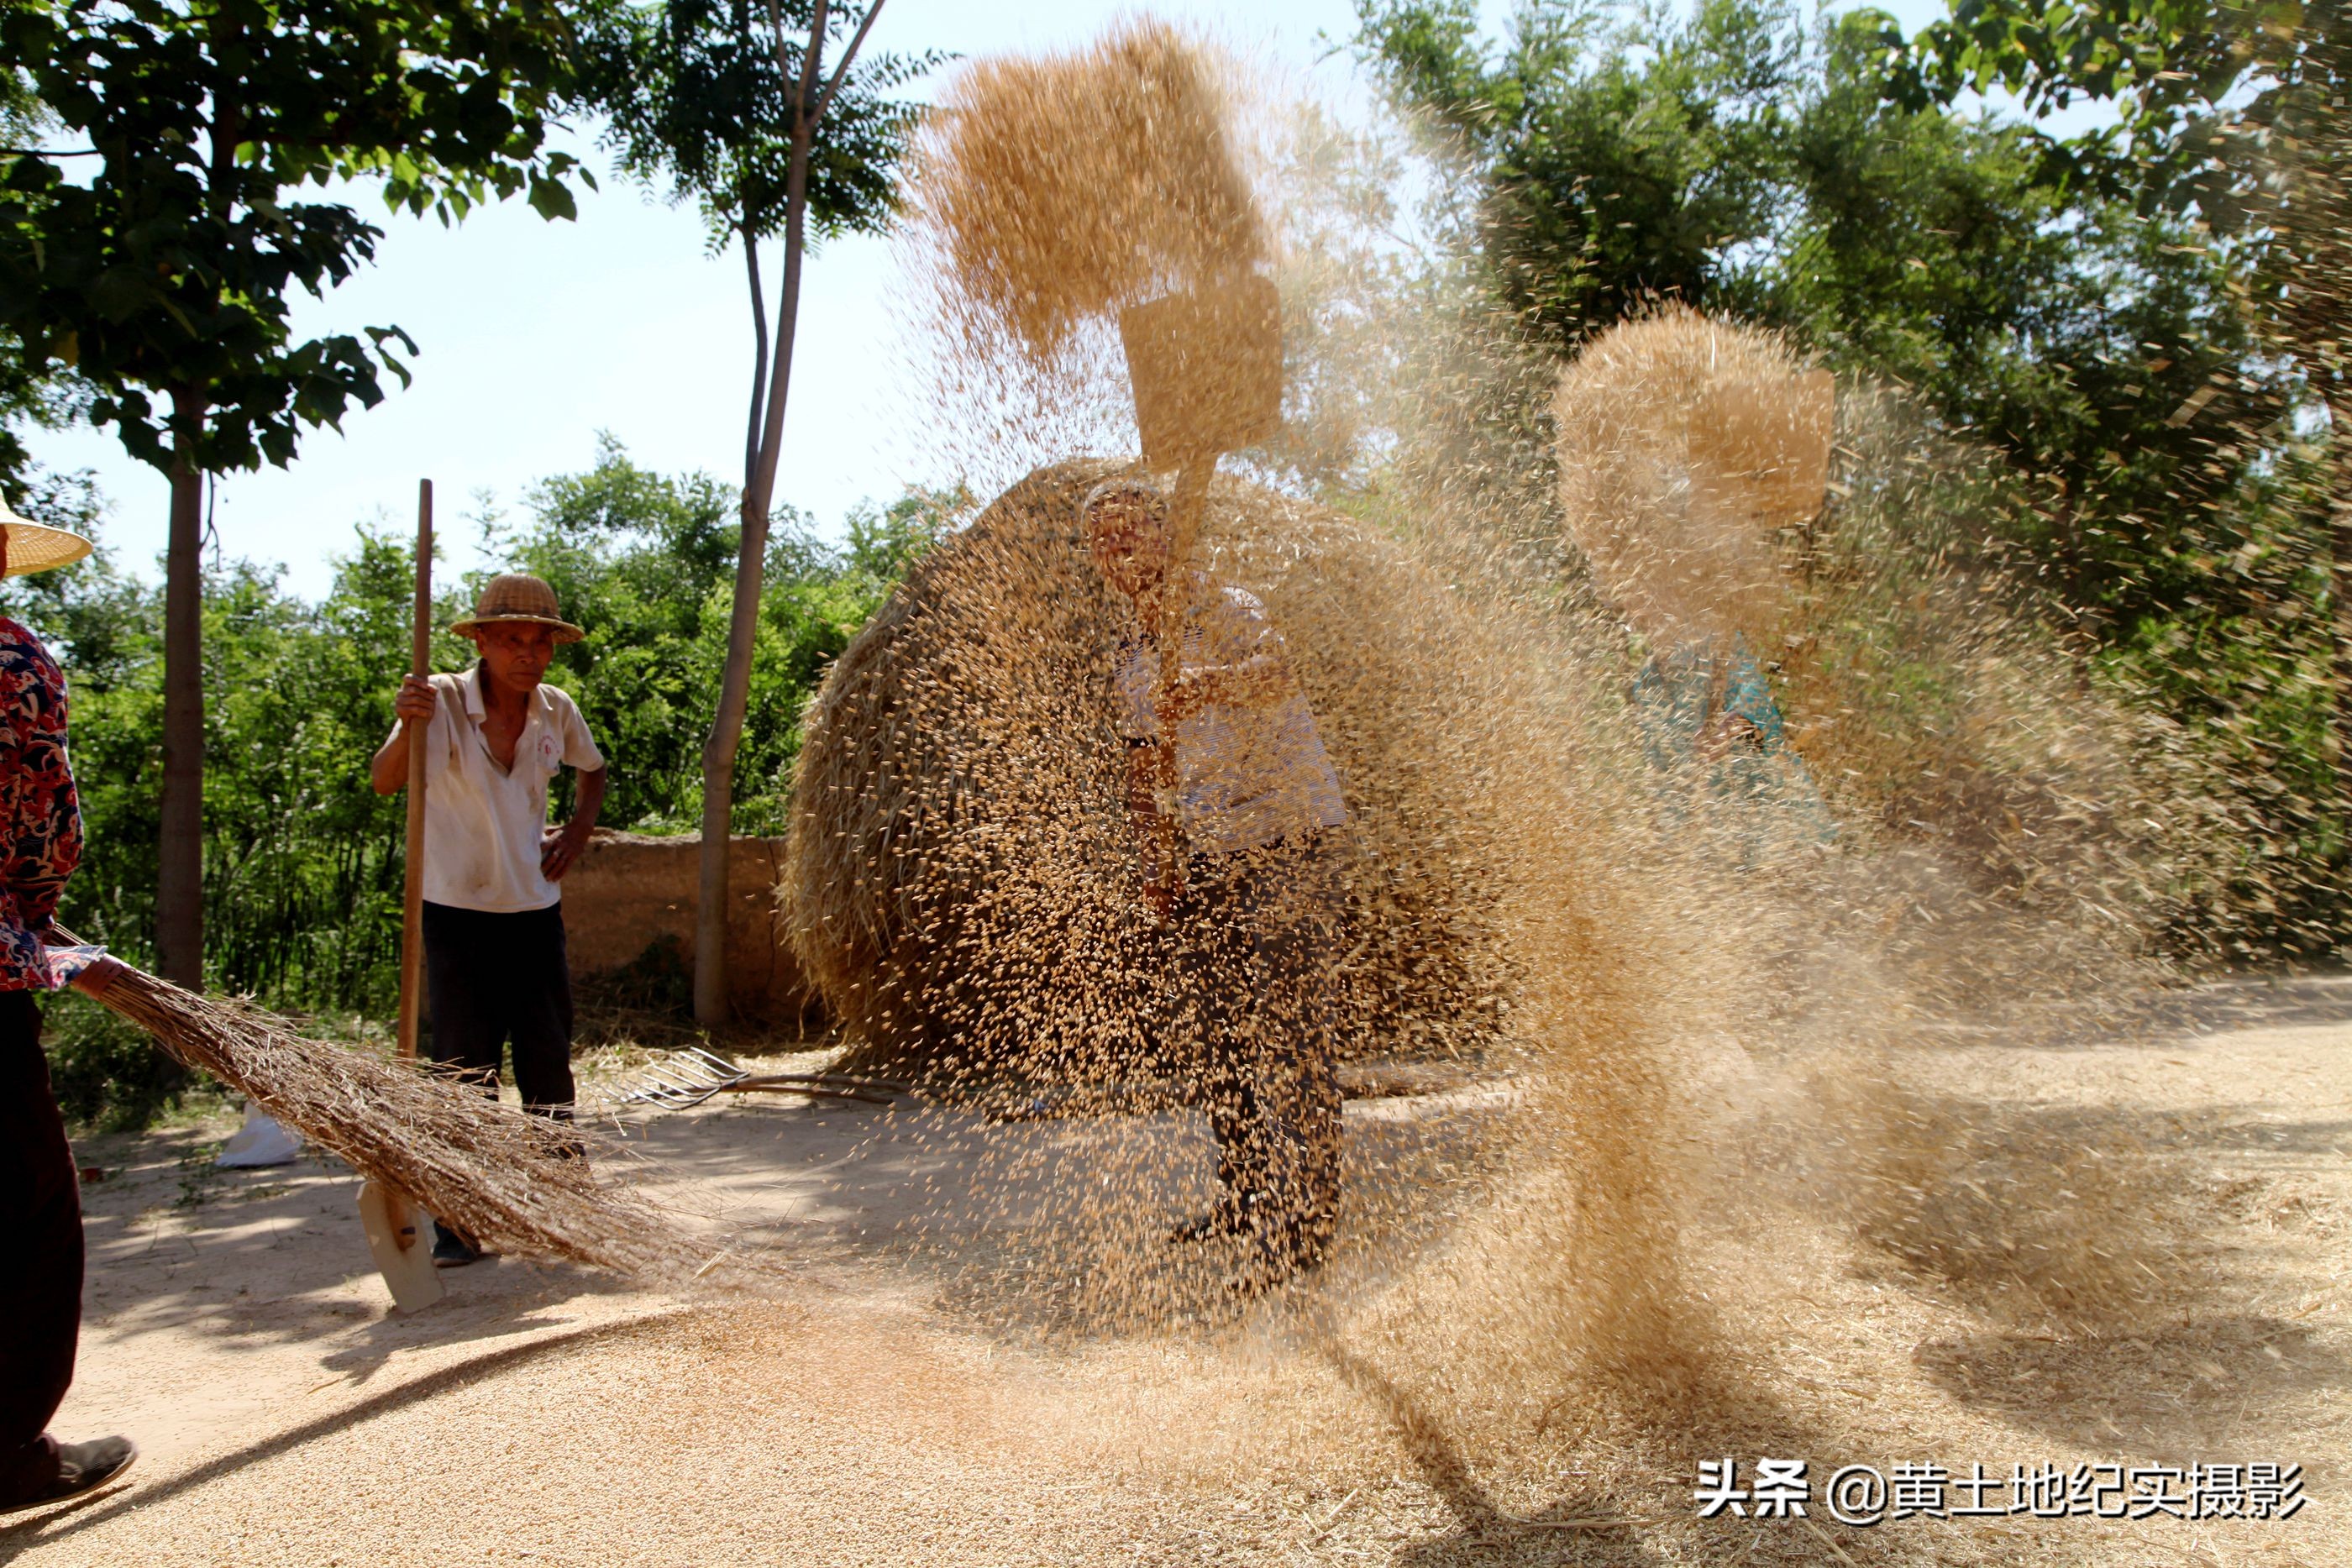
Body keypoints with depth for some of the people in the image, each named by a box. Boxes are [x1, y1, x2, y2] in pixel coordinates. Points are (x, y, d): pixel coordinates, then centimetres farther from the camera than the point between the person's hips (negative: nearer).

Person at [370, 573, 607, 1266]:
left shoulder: (557, 711, 2)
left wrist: (576, 832, 8)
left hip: (536, 911, 4)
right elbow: (385, 782, -27)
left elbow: (594, 771, 23)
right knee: (465, 1072, -1)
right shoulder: (442, 700, -11)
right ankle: (460, 1224, 10)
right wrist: (407, 726, -46)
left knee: (549, 1065, 9)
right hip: (459, 914, -4)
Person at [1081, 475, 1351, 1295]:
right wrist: (1156, 859, 13)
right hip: (1205, 858, 8)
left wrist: (1207, 685, -51)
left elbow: (1277, 670, -32)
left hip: (1286, 837, -8)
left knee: (1286, 1033, -11)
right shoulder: (1132, 659, 15)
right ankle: (1245, 1195, 25)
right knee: (1214, 1028, 11)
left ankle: (1300, 1221, -6)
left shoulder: (1225, 611, -9)